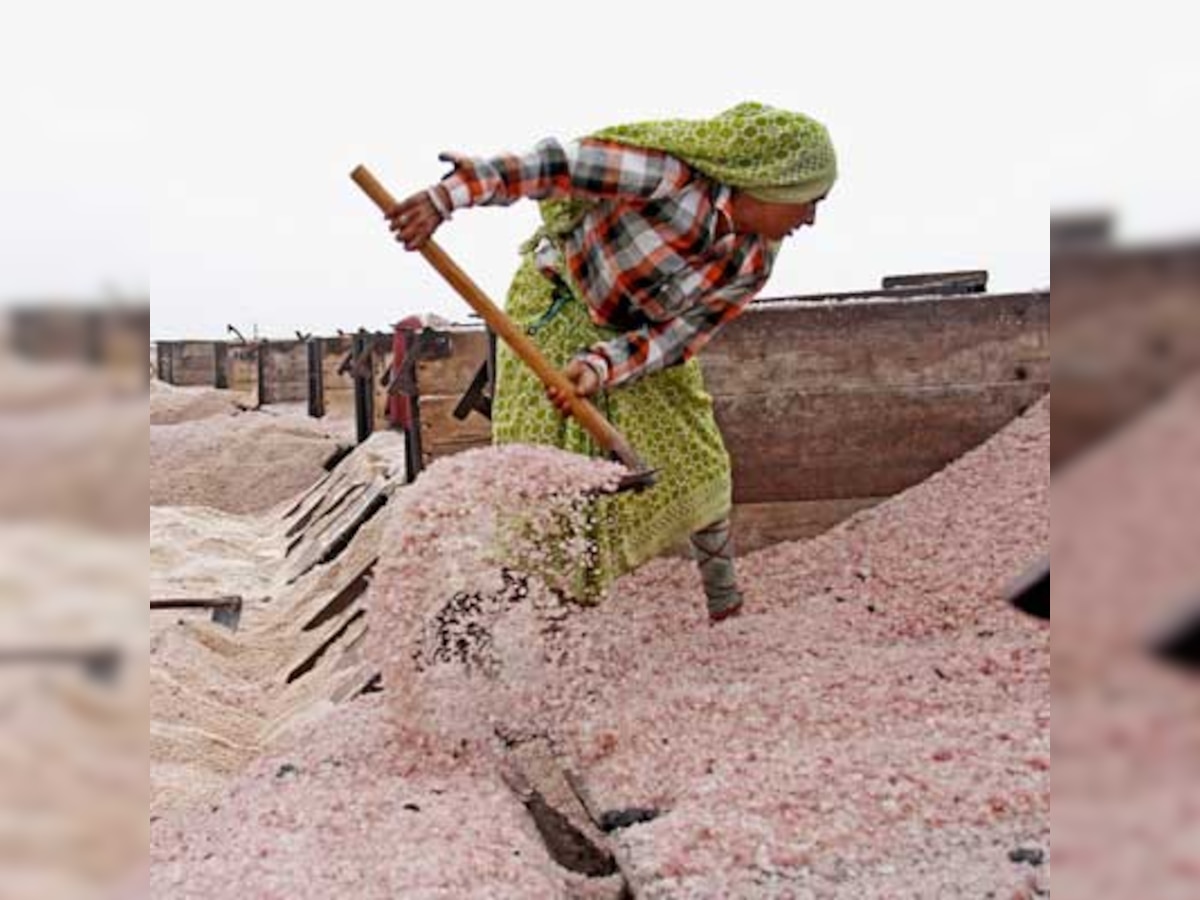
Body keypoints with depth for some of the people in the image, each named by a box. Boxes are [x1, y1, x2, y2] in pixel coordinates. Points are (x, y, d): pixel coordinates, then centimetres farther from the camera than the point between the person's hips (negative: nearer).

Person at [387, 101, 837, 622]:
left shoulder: (753, 263, -15)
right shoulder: (675, 169, -31)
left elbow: (680, 335, -17)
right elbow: (553, 166, -32)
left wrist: (602, 366, -34)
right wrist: (449, 196, -41)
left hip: (640, 334, 5)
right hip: (560, 304, -4)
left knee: (696, 461, 4)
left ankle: (727, 607, 22)